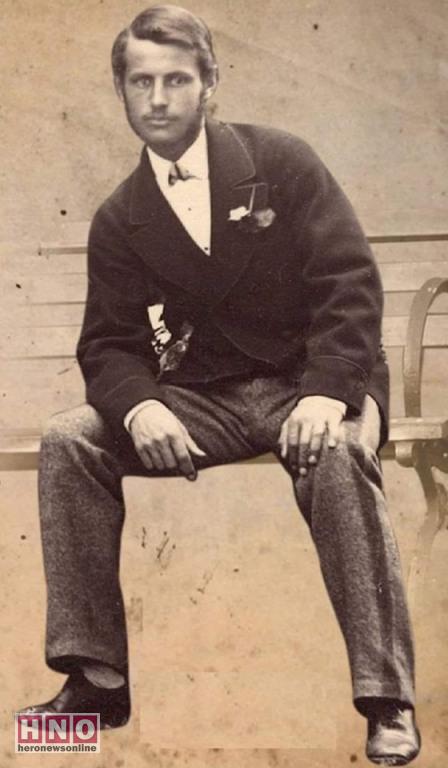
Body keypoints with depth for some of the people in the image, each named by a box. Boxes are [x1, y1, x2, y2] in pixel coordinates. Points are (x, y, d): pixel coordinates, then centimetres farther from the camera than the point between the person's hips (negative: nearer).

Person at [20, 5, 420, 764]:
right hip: (205, 399, 3)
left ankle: (388, 700, -25)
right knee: (69, 439, -17)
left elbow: (350, 282, -9)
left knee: (337, 454, -37)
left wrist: (326, 393, -26)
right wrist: (140, 407, -23)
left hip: (312, 384, -3)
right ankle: (96, 678, -10)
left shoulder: (280, 160, -4)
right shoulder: (119, 220, 4)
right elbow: (109, 345, 1)